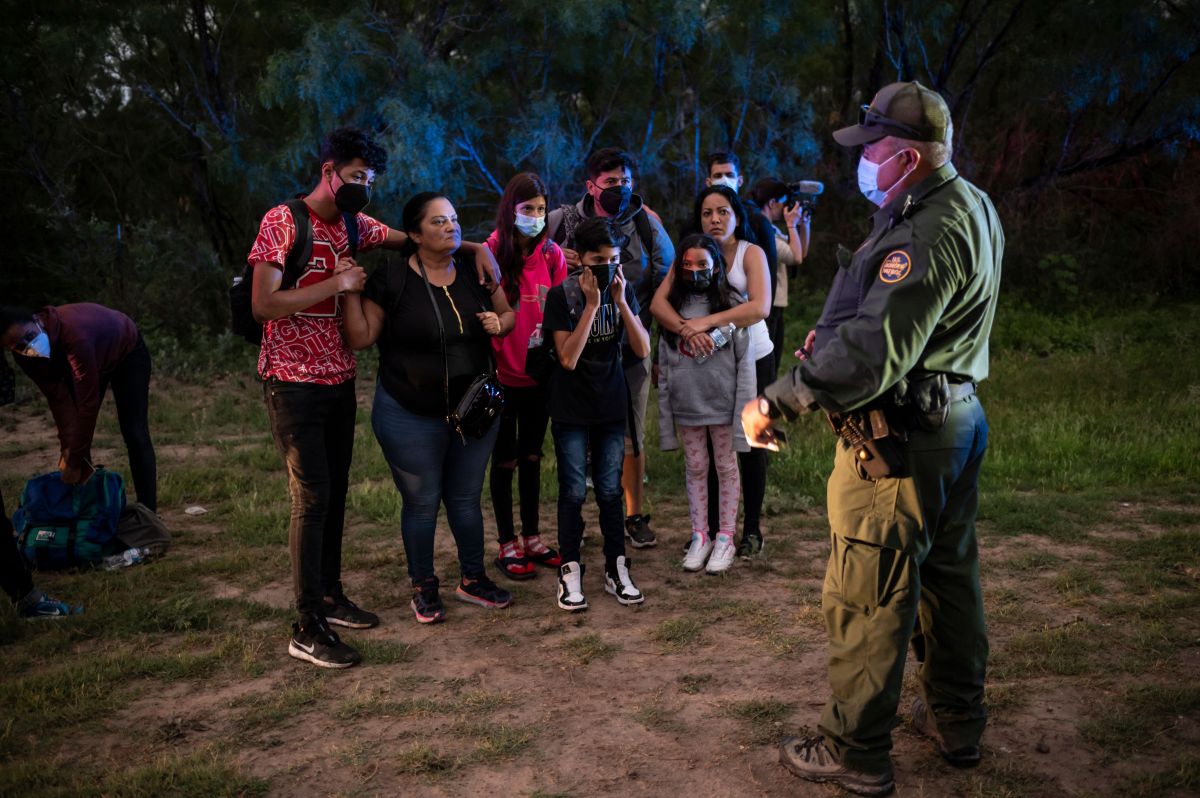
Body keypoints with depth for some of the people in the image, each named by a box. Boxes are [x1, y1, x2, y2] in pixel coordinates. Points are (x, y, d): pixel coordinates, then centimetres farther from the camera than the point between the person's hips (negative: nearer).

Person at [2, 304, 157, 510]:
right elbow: (58, 398, -18)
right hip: (91, 358, 6)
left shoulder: (73, 333, -44)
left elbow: (89, 401, -41)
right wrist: (68, 447, -26)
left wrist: (75, 459, -35)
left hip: (126, 352, -6)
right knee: (78, 435, -1)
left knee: (135, 435, -13)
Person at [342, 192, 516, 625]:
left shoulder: (476, 271, 0)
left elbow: (507, 314, 12)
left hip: (474, 409, 4)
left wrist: (498, 323, -10)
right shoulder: (390, 279, -11)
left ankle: (473, 578, 33)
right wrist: (350, 292, -22)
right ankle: (423, 587, 27)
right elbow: (361, 338, -10)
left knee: (466, 497, 16)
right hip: (411, 416, -3)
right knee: (422, 502, 9)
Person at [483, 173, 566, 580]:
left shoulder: (551, 254, 1)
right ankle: (507, 545, 20)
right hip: (503, 375, -4)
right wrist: (488, 364, -18)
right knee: (505, 459, 7)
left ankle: (532, 538, 28)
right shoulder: (491, 253, -9)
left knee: (532, 456, 15)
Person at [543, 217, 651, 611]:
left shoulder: (624, 290, -1)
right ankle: (570, 572, 12)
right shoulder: (562, 294, -12)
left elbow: (643, 350, -8)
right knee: (574, 491, 1)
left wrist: (620, 301, -17)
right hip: (571, 410, -3)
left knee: (610, 490, 8)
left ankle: (616, 570, 18)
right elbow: (568, 358, -20)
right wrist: (592, 305, -24)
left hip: (611, 406, 3)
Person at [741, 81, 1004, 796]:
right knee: (950, 576, 21)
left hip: (900, 441, -11)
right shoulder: (972, 206, 9)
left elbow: (873, 352, -32)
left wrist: (779, 401, -27)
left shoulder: (928, 233, -25)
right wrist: (831, 337, 7)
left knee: (866, 600, 2)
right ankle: (957, 721, 38)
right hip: (957, 419, 11)